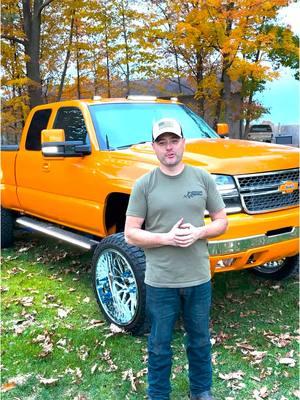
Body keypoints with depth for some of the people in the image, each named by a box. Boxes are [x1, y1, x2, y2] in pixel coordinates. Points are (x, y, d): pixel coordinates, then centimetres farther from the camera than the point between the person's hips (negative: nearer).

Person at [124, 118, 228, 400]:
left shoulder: (203, 178, 0)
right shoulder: (144, 184, -6)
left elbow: (222, 222, 5)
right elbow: (130, 234, -6)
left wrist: (198, 233, -15)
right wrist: (167, 238, -20)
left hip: (199, 279, 2)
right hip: (160, 282, -2)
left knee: (200, 341, 20)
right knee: (159, 345, 13)